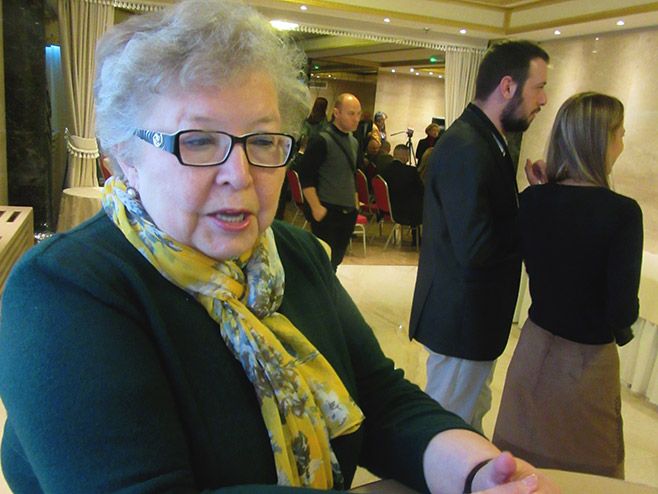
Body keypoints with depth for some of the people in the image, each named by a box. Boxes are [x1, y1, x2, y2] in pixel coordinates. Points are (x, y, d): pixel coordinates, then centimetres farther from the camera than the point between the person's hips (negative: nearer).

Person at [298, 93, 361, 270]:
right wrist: (316, 208, -17)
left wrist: (355, 203, 17)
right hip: (328, 212, -7)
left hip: (348, 212, 7)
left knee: (336, 260, 14)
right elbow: (305, 176, -15)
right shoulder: (322, 140, -11)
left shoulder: (354, 142, 12)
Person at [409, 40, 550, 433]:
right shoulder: (466, 149, -24)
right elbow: (475, 249, -30)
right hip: (463, 319, -10)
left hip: (477, 315, 10)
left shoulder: (484, 140, 9)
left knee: (472, 416, 27)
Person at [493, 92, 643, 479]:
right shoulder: (622, 211, -20)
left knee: (522, 465, 21)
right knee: (585, 468, 19)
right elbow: (623, 309, -19)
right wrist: (621, 330, 4)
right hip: (587, 360, -4)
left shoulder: (533, 199, -8)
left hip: (536, 346, 4)